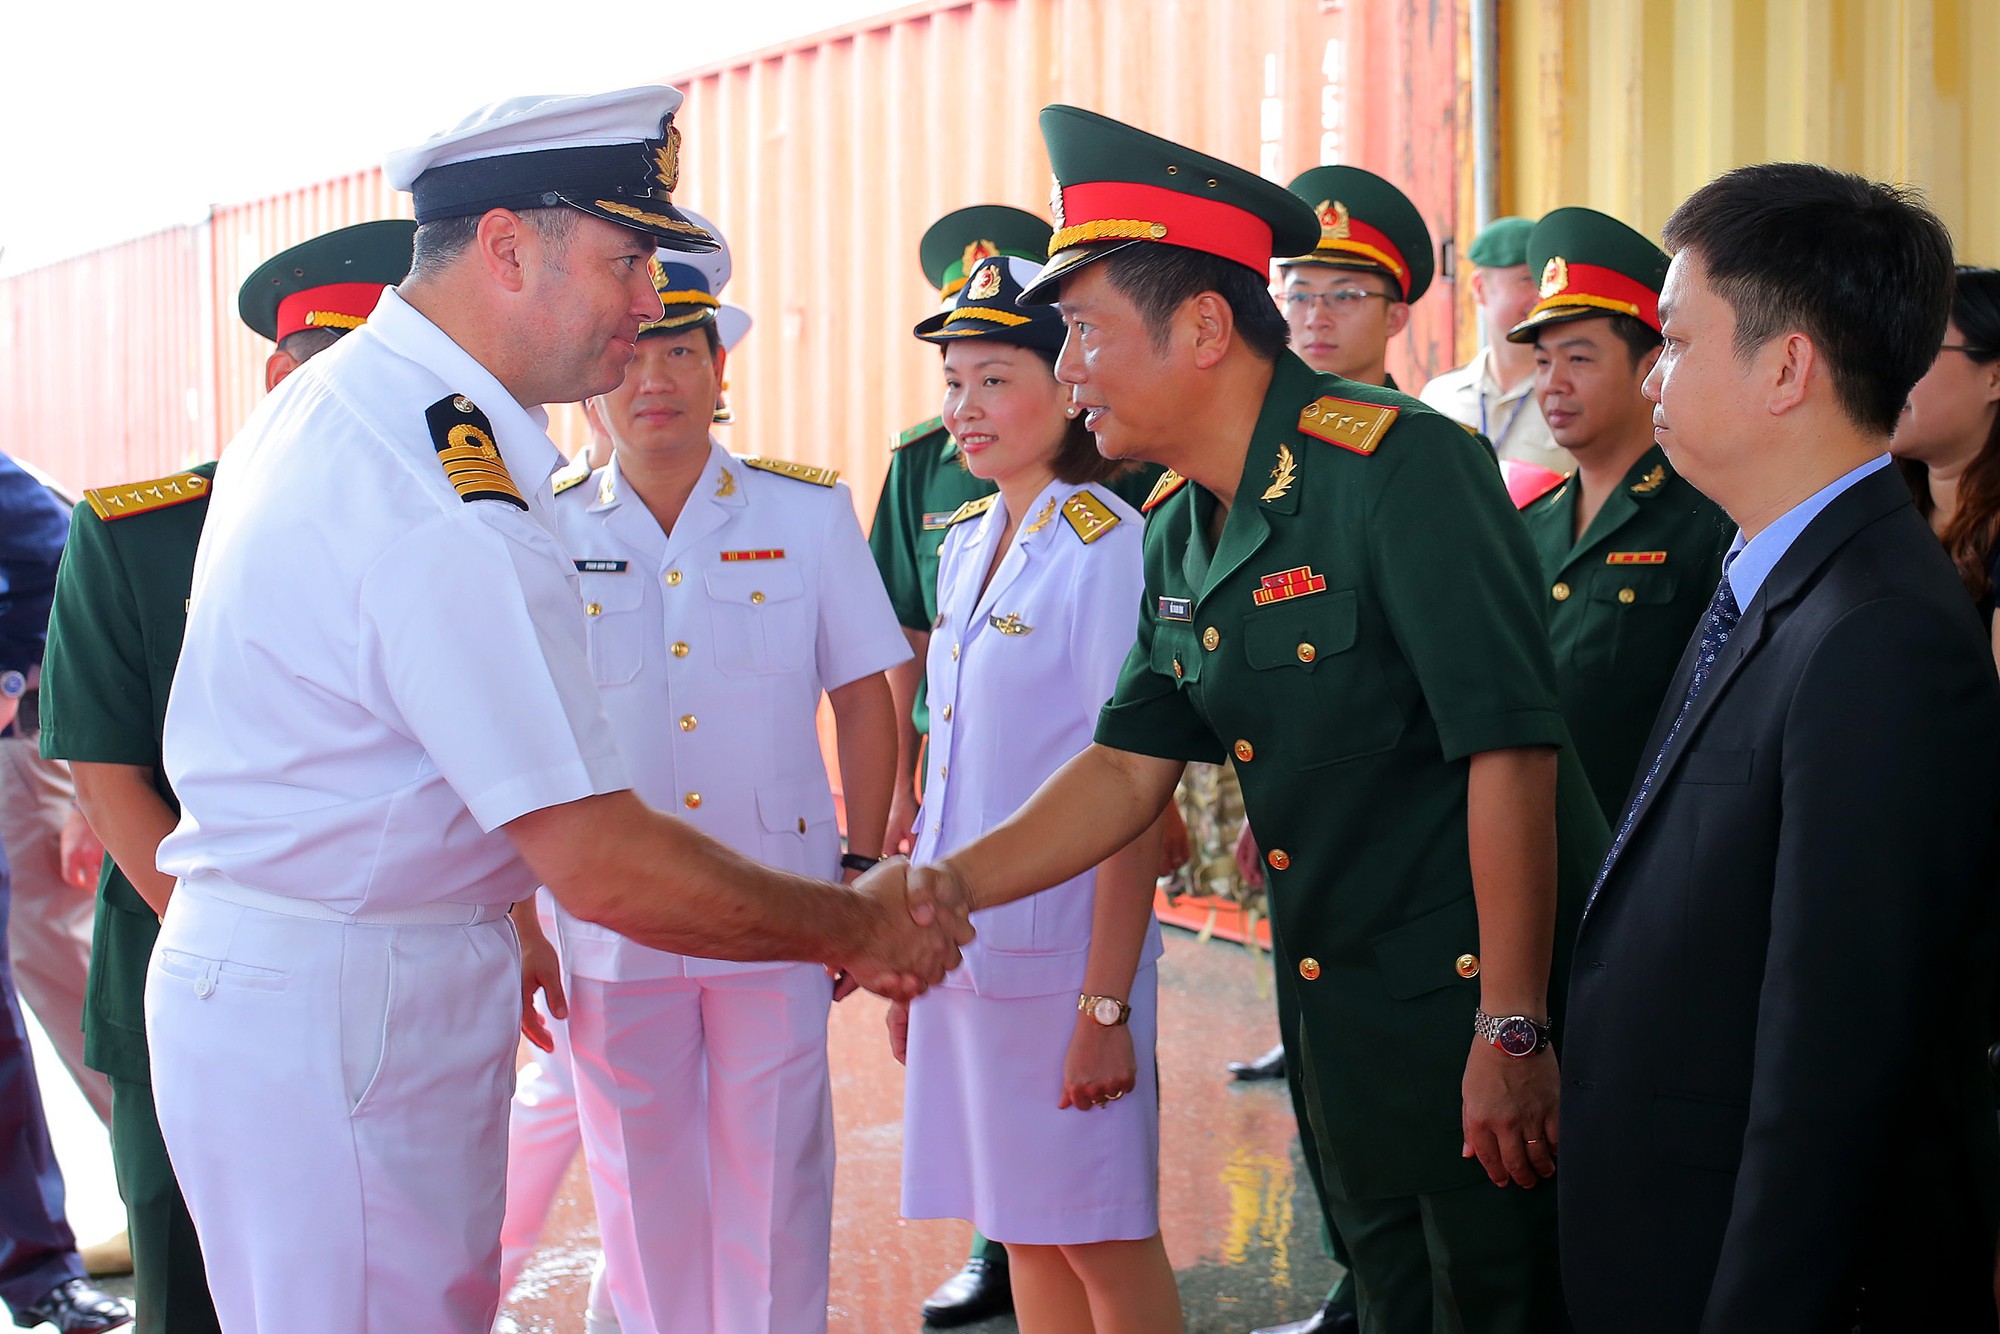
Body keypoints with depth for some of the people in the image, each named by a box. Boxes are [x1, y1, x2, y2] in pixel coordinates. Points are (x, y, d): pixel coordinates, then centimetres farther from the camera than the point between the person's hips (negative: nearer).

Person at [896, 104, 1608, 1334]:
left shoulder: (1398, 464, -19)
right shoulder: (1181, 532, 7)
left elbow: (1510, 747, -23)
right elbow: (1131, 768, 10)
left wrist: (1511, 1031, -23)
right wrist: (951, 884, -3)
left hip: (1479, 1000, -8)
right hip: (1336, 1010, 8)